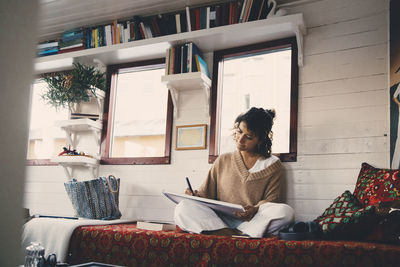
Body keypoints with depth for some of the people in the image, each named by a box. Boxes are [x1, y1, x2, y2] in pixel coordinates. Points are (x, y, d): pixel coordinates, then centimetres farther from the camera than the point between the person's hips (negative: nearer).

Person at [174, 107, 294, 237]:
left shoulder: (272, 164, 12)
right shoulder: (223, 161, 19)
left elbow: (271, 199, 3)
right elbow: (207, 193, 16)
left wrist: (256, 209, -19)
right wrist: (196, 195, -8)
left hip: (253, 221, -1)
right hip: (221, 220, 1)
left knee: (286, 212, -33)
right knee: (183, 208, -25)